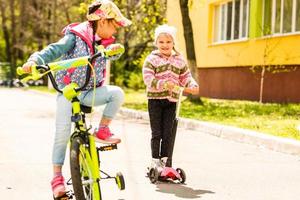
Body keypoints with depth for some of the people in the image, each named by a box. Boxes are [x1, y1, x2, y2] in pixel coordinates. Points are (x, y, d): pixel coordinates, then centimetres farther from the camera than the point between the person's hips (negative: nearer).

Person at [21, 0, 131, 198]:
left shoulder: (105, 42, 6)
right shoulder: (75, 37, -10)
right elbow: (55, 50, -19)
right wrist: (36, 60, -35)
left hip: (91, 91, 4)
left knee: (117, 93, -23)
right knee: (63, 133, -11)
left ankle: (103, 129, -3)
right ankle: (57, 177, -1)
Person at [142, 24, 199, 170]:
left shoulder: (179, 60, 9)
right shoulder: (152, 59, -4)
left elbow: (186, 77, 12)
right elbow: (148, 79, -14)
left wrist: (192, 86, -9)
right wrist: (163, 84, -28)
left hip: (171, 100, 3)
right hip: (155, 99, -3)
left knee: (167, 133, 7)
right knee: (156, 133, 1)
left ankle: (164, 159, 16)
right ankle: (155, 160, 9)